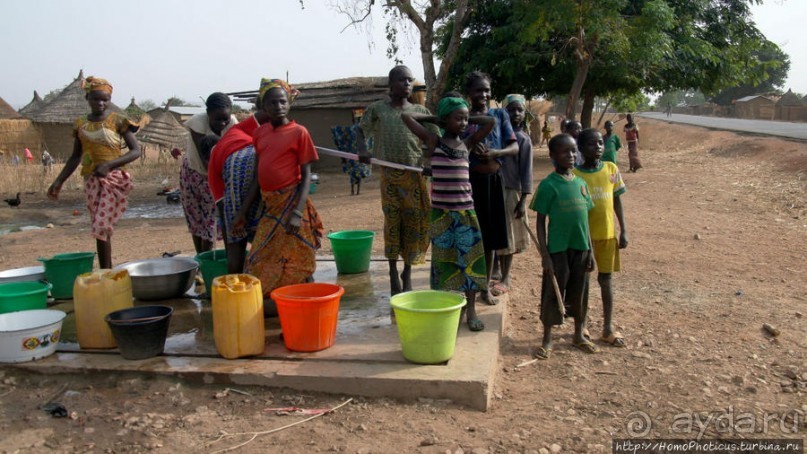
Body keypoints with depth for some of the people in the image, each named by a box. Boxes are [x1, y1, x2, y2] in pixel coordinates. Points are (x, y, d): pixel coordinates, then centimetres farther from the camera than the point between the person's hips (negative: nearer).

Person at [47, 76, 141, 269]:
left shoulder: (117, 120, -3)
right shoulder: (80, 124, 10)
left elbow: (136, 151, -6)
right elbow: (75, 157, 17)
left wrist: (109, 165, -18)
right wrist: (59, 181, 11)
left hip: (114, 179, -5)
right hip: (91, 180, 5)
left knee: (101, 227, -13)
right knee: (101, 229, 7)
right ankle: (109, 271, 13)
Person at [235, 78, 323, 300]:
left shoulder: (298, 132, -7)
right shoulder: (260, 133, 9)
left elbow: (306, 175, -9)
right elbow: (257, 176, 12)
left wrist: (297, 212, -19)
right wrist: (243, 211, 10)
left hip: (290, 202, -6)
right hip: (269, 206, 6)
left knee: (299, 265, -1)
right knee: (261, 263, 11)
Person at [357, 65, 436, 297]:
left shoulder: (420, 111, 7)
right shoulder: (377, 109, 4)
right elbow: (361, 130, 10)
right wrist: (362, 150, -10)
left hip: (416, 175, 2)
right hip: (390, 174, -1)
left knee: (415, 222, 4)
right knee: (392, 220, 3)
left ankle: (408, 271, 20)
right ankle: (393, 271, 17)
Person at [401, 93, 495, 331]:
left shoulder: (468, 143, 6)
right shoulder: (433, 141, -2)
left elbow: (491, 121, -1)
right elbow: (405, 116, -5)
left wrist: (469, 119, 6)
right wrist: (432, 118, 4)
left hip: (465, 211, 2)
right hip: (441, 212, -2)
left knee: (469, 258, 4)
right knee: (443, 260, 6)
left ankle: (470, 310, 13)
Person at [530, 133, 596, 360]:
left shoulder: (581, 182, 6)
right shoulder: (548, 185, -10)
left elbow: (585, 219, 12)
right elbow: (541, 222, -9)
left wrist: (590, 250, 10)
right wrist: (545, 254, -13)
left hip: (580, 248, 5)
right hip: (558, 249, -5)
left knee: (579, 292, 17)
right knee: (553, 294, 5)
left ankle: (579, 335, 34)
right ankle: (547, 340, 20)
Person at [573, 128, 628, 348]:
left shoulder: (612, 169, 0)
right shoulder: (575, 174, -9)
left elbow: (617, 200, 6)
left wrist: (623, 231, 3)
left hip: (608, 235, 3)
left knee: (606, 280, 11)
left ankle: (608, 328, 22)